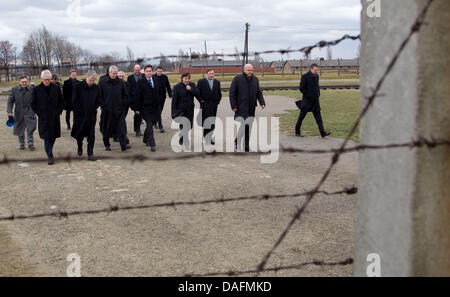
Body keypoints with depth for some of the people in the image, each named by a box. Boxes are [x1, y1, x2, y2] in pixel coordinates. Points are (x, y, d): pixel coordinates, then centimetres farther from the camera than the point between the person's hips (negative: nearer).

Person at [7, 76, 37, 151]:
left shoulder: (32, 89, -2)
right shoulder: (14, 90, 0)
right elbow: (10, 101, 0)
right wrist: (9, 111, -10)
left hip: (29, 112, -1)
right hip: (19, 113, 1)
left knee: (30, 129, -4)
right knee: (20, 130, 10)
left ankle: (31, 144, 8)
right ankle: (21, 144, 25)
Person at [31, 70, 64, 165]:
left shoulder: (56, 88, 4)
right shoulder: (36, 89, 1)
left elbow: (62, 101, 11)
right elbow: (33, 104, 5)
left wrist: (58, 111, 0)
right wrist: (39, 113, -4)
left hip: (54, 118, 2)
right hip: (43, 118, -2)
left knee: (53, 137, 8)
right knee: (47, 138, -6)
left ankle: (49, 152, 30)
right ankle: (50, 156, -2)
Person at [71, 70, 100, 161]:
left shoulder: (96, 87, 1)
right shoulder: (78, 86, -8)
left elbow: (98, 101, 11)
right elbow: (74, 101, -7)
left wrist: (94, 109, -1)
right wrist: (79, 110, -11)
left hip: (92, 115, 2)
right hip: (80, 115, -1)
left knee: (91, 135, -2)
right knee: (80, 134, 12)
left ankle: (90, 154, 2)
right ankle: (80, 148, 40)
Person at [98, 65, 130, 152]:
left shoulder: (121, 82, 5)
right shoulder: (103, 82, 0)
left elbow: (125, 95, 12)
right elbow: (99, 96, 2)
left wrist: (124, 105, 4)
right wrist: (103, 105, -5)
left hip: (119, 109, 1)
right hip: (107, 110, -1)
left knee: (121, 128, -8)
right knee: (107, 128, 8)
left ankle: (123, 145, -11)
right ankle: (107, 145, 22)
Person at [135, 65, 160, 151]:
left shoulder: (155, 82, 12)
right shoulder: (141, 82, -4)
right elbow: (137, 96, -5)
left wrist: (158, 107, 16)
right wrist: (137, 108, -9)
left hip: (154, 107, 5)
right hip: (145, 108, -5)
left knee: (149, 124, 14)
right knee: (149, 125, -11)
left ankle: (146, 139, 33)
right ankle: (152, 144, -13)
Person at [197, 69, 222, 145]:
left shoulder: (217, 82, 12)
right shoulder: (201, 82, 0)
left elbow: (219, 93, 19)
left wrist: (218, 101, 8)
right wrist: (201, 100, -5)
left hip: (214, 105, 4)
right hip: (205, 105, -4)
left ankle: (209, 137, 12)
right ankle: (207, 138, -10)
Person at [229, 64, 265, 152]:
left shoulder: (255, 79, 11)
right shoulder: (237, 79, -4)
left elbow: (259, 93, 17)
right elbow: (232, 93, -4)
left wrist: (262, 102, 2)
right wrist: (233, 106, -10)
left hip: (251, 109, 5)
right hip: (240, 108, -5)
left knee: (248, 127, 6)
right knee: (241, 127, -9)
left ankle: (247, 147, 13)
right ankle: (238, 145, 7)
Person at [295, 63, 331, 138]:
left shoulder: (316, 76, 12)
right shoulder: (305, 76, -10)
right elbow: (301, 88, -12)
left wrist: (318, 94, 12)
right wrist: (307, 95, -13)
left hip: (315, 99, 6)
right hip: (307, 100, -6)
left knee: (318, 115, 1)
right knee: (302, 115, 4)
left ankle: (323, 132, -3)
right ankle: (297, 132, 15)